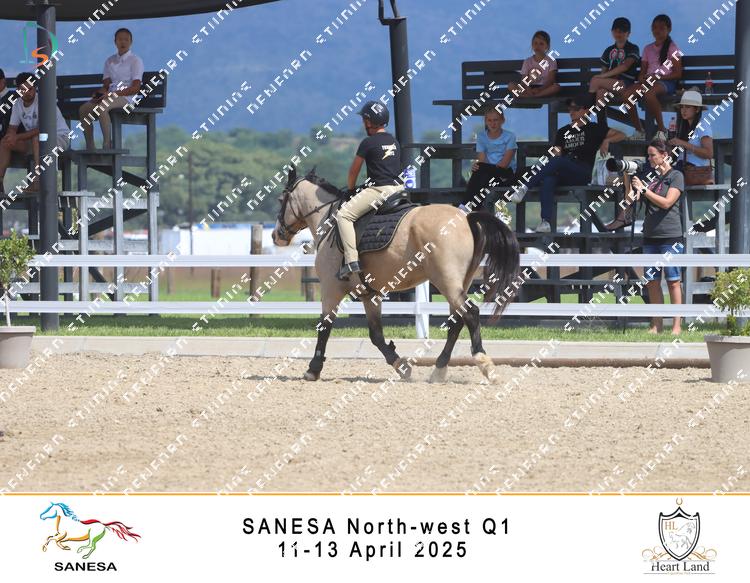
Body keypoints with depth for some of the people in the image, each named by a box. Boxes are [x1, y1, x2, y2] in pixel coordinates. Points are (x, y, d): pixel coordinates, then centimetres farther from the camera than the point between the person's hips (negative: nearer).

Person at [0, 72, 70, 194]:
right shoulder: (17, 105, 2)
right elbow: (12, 129, 5)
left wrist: (18, 137, -32)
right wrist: (11, 136, -22)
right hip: (33, 142, 7)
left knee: (37, 138, -39)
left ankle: (38, 181, -43)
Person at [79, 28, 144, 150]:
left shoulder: (135, 61, 2)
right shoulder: (110, 61, 21)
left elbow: (135, 87, -8)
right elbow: (106, 84, 16)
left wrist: (113, 94, -17)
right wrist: (99, 93, -9)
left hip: (125, 97, -6)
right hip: (110, 97, 6)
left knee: (101, 107, -36)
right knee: (83, 109, -18)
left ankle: (107, 145, -35)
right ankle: (89, 146, -17)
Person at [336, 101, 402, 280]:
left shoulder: (368, 143, -5)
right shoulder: (395, 142, 17)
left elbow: (353, 170, 3)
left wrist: (350, 188, 22)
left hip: (379, 190, -8)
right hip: (398, 187, 8)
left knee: (343, 215, -7)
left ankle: (351, 260, -19)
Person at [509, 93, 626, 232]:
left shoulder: (593, 129, 15)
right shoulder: (563, 132, 26)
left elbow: (621, 135, 12)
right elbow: (557, 153, 14)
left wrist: (607, 141, -5)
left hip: (583, 173, -3)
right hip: (564, 176, 3)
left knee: (559, 161, -34)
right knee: (548, 180, -34)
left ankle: (525, 188, -39)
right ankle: (545, 222, -48)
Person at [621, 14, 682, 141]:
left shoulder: (672, 48, 6)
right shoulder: (648, 49, 22)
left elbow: (677, 73, -2)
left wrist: (658, 77, -14)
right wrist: (642, 78, -7)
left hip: (666, 82, -5)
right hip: (648, 81, 5)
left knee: (649, 92, -41)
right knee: (626, 93, -26)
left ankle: (661, 130, -29)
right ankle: (639, 131, -16)